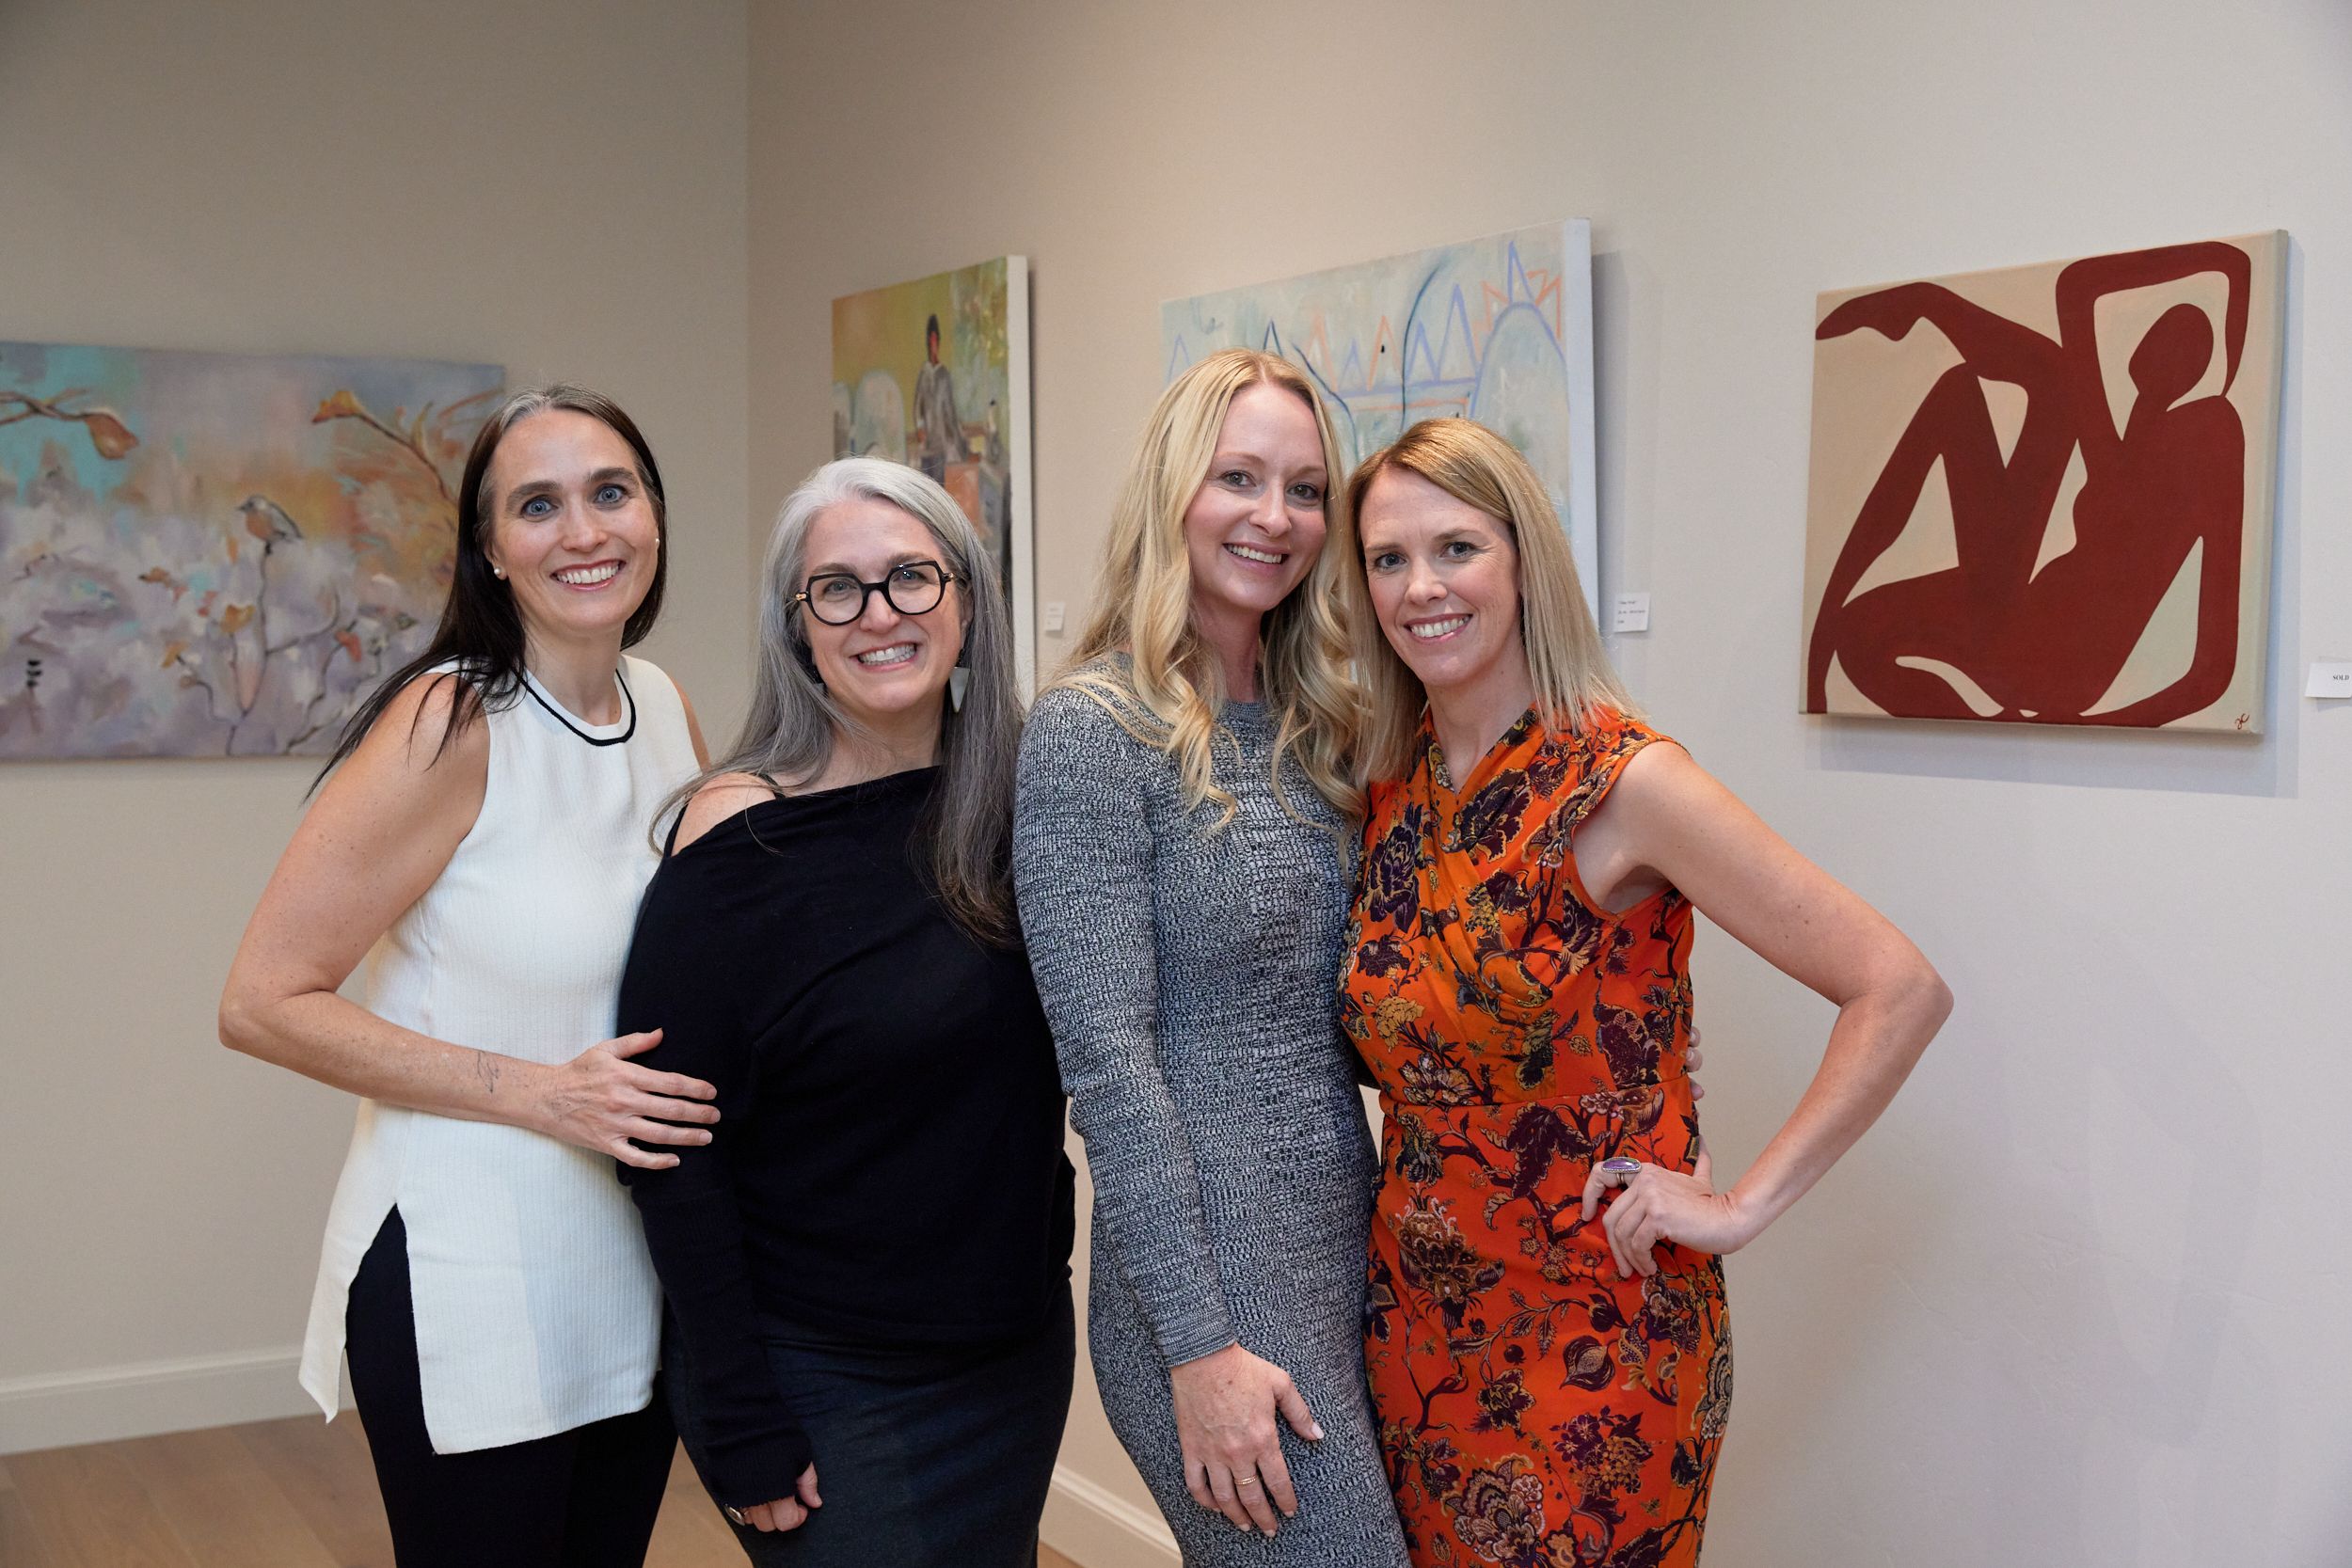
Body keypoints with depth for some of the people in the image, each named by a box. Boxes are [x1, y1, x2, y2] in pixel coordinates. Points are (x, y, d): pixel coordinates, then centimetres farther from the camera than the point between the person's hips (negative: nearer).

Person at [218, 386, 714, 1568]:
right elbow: (264, 1004, -18)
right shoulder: (451, 726, -17)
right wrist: (539, 1092, -22)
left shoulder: (668, 709, 2)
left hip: (638, 1276, 6)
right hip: (470, 1284, -6)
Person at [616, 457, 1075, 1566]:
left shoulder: (1017, 801, -1)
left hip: (1021, 1355, 5)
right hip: (824, 1389, -5)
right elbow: (674, 1154, -15)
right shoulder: (742, 840, -16)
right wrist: (740, 1427, -15)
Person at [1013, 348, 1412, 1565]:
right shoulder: (1092, 732, -12)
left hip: (1348, 1253, 7)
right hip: (1210, 1277, -7)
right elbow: (1106, 1061, -16)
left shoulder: (1306, 728, 10)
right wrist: (1199, 1350, -17)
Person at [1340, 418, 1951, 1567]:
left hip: (1597, 1335, -5)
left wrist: (1743, 1206, -17)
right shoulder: (1391, 788, 2)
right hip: (1416, 1321, 6)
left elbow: (1901, 991, -18)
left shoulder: (1625, 783, -16)